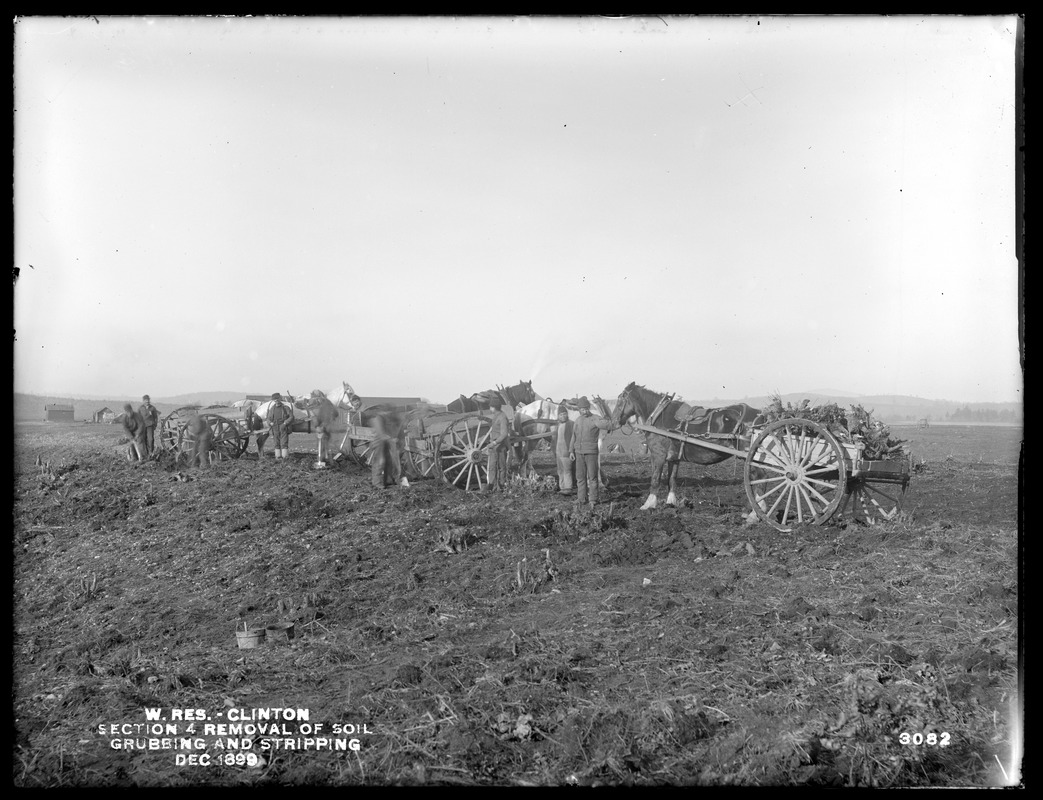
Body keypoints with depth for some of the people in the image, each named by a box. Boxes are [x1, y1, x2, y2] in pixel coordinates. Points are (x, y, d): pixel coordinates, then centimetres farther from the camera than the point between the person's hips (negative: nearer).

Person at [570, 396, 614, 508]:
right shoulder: (578, 420, 10)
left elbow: (609, 426, -21)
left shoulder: (595, 419, -8)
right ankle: (581, 499, 18)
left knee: (592, 477, -1)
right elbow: (574, 437, 17)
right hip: (579, 453, 5)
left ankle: (593, 500, 5)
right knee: (580, 477, 10)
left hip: (591, 453, -5)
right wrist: (571, 451, 14)